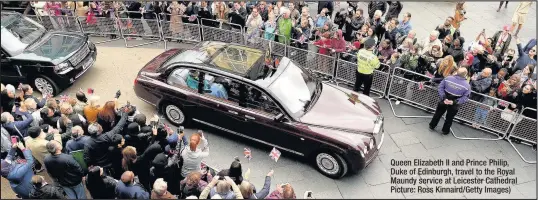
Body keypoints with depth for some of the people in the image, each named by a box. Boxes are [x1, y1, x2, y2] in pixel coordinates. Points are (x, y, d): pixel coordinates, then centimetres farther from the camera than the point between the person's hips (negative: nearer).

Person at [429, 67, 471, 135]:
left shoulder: (448, 78, -16)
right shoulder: (467, 86, -19)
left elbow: (440, 88, -13)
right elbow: (465, 98, -19)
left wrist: (444, 98, -15)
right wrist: (454, 102, -19)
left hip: (444, 101, 1)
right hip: (454, 105, -1)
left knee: (438, 114, 22)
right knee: (449, 118, 20)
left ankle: (432, 126, 37)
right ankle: (445, 130, 34)